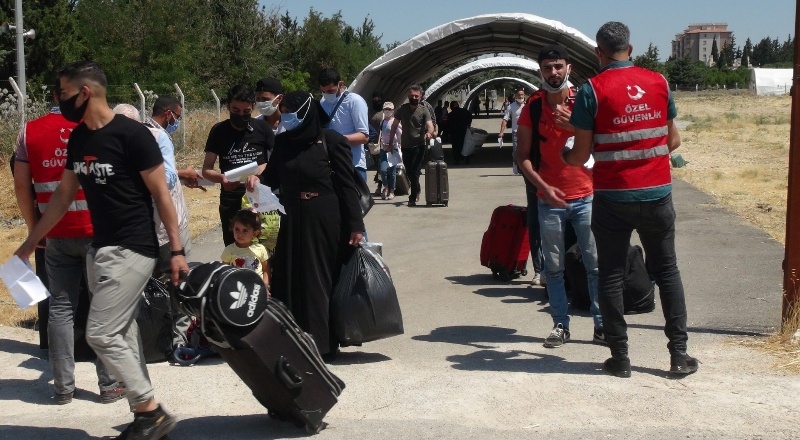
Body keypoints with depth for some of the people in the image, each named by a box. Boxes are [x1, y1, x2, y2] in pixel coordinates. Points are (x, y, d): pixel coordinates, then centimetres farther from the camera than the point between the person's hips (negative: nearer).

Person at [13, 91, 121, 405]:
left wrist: (33, 226, 13)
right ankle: (109, 384, 8)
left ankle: (63, 387, 11)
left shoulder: (30, 131, 2)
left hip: (56, 235, 2)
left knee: (61, 308, 10)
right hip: (98, 230, -2)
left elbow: (21, 186, 4)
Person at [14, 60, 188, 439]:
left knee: (101, 334, -10)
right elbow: (63, 196, 18)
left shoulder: (131, 134, -15)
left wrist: (177, 250, -12)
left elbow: (161, 194, -12)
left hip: (132, 250, -8)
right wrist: (29, 243, 21)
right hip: (98, 249, 8)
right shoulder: (78, 138, 8)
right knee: (121, 335, 10)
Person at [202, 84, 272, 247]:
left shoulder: (262, 128, 1)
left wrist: (258, 172, -16)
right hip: (231, 202, 1)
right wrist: (221, 178, -20)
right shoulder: (219, 131, 1)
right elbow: (206, 170, 2)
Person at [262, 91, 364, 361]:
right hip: (293, 224, 6)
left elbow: (347, 185, -9)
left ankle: (324, 345, 9)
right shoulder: (282, 142, 9)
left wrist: (355, 225, -12)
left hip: (326, 224, -5)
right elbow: (272, 179, 12)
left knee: (324, 281, 1)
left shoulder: (332, 141, -8)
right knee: (290, 282, 5)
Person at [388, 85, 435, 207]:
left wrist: (429, 132, -43)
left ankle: (413, 198, 1)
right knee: (409, 172, 15)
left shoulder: (424, 110, -7)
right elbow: (394, 126, 6)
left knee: (415, 172, -7)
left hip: (419, 146, -4)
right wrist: (391, 142, 3)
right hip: (405, 145, 4)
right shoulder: (402, 109, 1)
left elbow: (430, 125, -20)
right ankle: (416, 191, 38)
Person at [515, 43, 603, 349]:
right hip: (549, 200, 1)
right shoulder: (532, 107, 2)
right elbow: (522, 155, 2)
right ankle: (561, 325, 15)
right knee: (554, 267, 5)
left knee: (596, 263, 0)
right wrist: (543, 186, -11)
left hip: (585, 197, -1)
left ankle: (602, 324, 9)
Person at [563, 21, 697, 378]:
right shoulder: (658, 82, 3)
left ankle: (620, 357, 12)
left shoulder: (592, 90, -8)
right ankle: (679, 354, 14)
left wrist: (566, 157, 15)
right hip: (656, 194, 3)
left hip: (612, 197, -3)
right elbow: (673, 140, 10)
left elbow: (581, 155, -7)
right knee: (666, 271, 13)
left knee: (611, 275, 8)